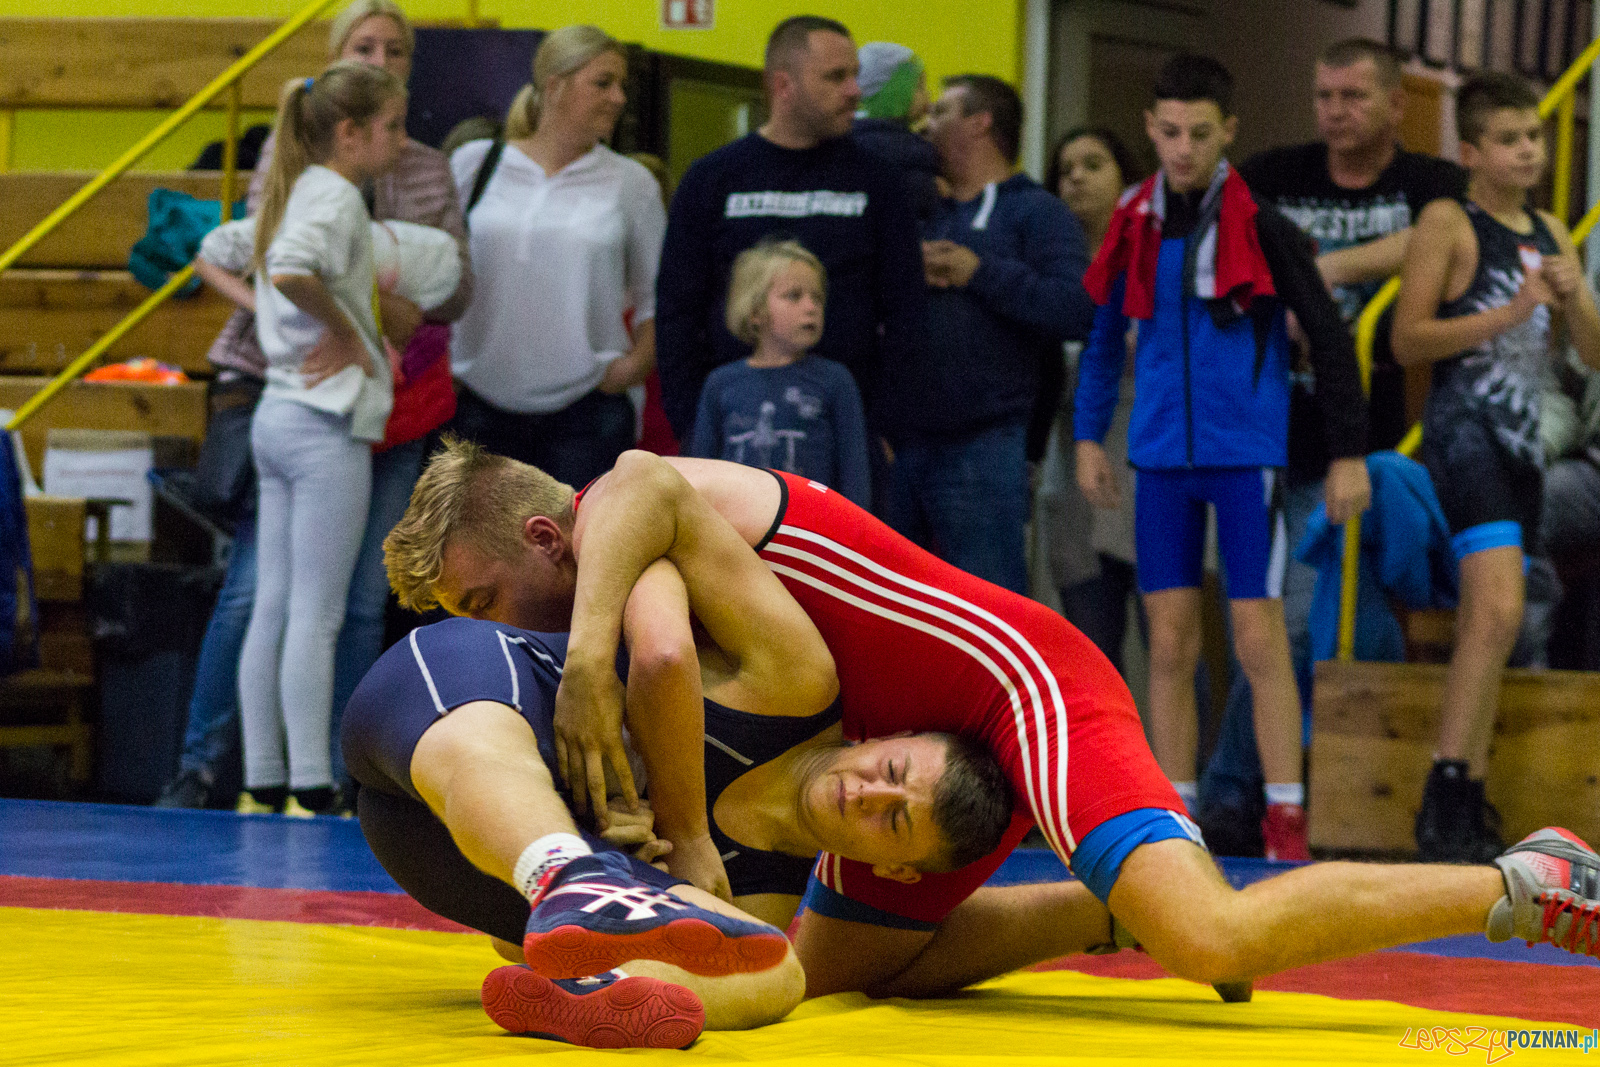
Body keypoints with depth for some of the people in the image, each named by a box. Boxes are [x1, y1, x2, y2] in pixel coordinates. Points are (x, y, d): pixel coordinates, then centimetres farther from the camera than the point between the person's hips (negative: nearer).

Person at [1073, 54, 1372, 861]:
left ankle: (1285, 823, 0)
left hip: (1248, 455, -4)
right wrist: (1088, 437, 14)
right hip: (1163, 459, 4)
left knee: (1259, 640, -5)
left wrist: (1349, 453, -6)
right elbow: (1105, 334, 19)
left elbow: (1329, 335, -4)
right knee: (1170, 644, 5)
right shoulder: (1136, 225, 7)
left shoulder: (1261, 224, -6)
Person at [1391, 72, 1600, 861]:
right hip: (1463, 430, -8)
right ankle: (1445, 794, -21)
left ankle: (1464, 815, 12)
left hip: (1521, 440, 8)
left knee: (1484, 624, 9)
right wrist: (1511, 312, -16)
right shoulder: (1449, 223, -4)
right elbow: (1408, 339, -9)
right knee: (1498, 609, -21)